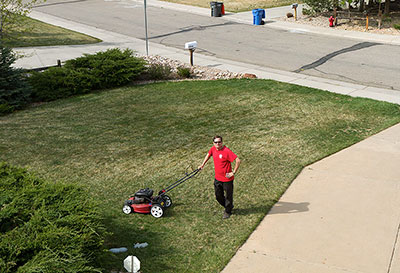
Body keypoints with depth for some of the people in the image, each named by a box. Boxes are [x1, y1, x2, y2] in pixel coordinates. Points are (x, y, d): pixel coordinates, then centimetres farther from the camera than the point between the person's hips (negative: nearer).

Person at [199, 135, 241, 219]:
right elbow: (208, 154, 21)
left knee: (228, 196, 11)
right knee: (218, 196, 19)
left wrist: (233, 172, -20)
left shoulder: (226, 151, -24)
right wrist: (202, 165, 22)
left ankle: (228, 211, 33)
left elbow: (238, 160, -25)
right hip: (217, 178, 7)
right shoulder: (213, 149, -3)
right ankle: (228, 206, 43)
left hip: (227, 179, -7)